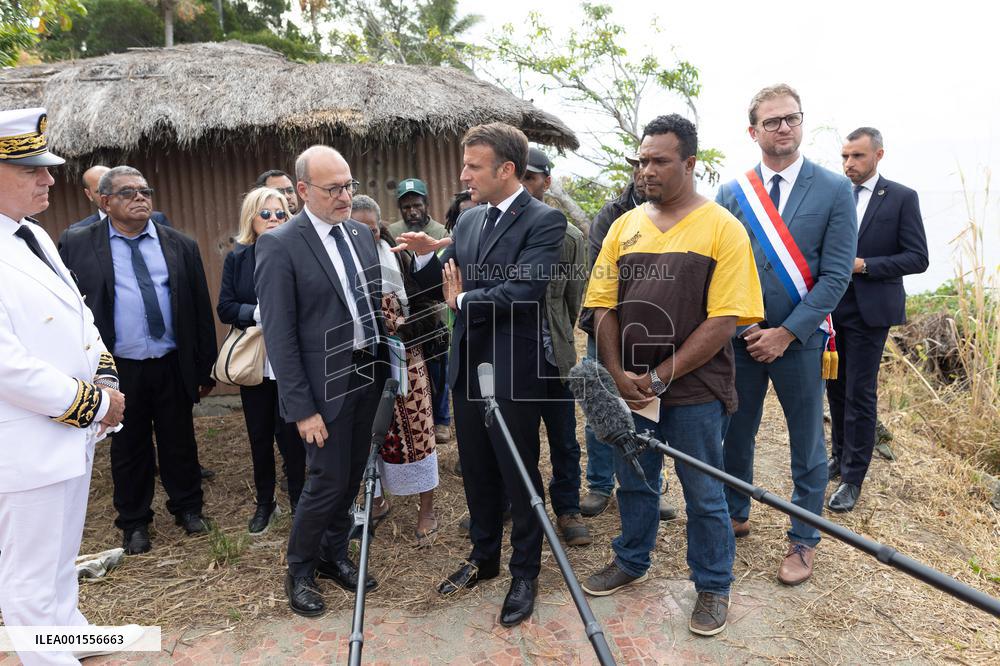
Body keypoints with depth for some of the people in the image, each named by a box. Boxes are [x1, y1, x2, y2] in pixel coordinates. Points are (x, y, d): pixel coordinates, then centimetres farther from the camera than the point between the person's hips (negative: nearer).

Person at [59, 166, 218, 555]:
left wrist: (205, 369, 4)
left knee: (180, 442, 13)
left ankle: (187, 508, 33)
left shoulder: (181, 246, 3)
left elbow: (201, 310, 5)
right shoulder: (77, 246, -1)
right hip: (118, 369, -1)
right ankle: (134, 522, 29)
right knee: (129, 448, 12)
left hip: (173, 365, 1)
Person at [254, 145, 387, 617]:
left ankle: (334, 555, 36)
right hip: (325, 383, -6)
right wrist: (302, 408, -16)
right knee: (327, 482, 2)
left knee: (352, 475, 15)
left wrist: (384, 363, 6)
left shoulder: (360, 233, 7)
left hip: (368, 374, 6)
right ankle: (299, 571, 26)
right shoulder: (279, 245, -13)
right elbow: (279, 334, -14)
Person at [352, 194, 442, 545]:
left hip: (403, 360, -2)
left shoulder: (399, 259, -6)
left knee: (415, 430, 2)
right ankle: (377, 499, 33)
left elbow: (428, 308, -6)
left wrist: (402, 330, -19)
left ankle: (426, 507, 17)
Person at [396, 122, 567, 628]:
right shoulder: (469, 220, 10)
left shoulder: (544, 220, -12)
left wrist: (464, 301, -11)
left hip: (512, 372, -7)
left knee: (519, 476, 8)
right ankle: (484, 557, 39)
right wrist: (426, 256, -7)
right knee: (477, 471, 19)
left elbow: (524, 288, -25)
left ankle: (524, 574, 27)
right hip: (467, 367, 7)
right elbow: (442, 282, 13)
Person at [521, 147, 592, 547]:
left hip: (550, 353, 0)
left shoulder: (569, 237, 0)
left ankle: (568, 511, 29)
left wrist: (556, 339, 12)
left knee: (563, 440, 11)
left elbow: (574, 299, 7)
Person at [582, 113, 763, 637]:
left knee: (704, 493, 9)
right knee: (633, 481, 19)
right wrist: (618, 375, -9)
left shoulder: (723, 228, -8)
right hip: (629, 387, 4)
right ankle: (631, 562, 41)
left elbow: (724, 319, -14)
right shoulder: (625, 226, 6)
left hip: (694, 389, -4)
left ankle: (713, 586, 30)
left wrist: (661, 377, -16)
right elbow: (604, 307, 4)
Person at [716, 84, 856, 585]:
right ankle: (735, 516, 34)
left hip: (799, 339, -2)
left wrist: (786, 333, -14)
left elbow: (836, 274, -8)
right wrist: (746, 329, -7)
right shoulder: (730, 193, 2)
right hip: (740, 337, 2)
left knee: (807, 445, 9)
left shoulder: (834, 190, -3)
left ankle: (803, 541, 27)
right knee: (735, 436, 13)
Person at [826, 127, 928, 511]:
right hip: (832, 308, 4)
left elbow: (917, 258, -7)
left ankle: (853, 477, 9)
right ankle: (840, 455, 31)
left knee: (860, 394, -1)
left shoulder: (901, 198, -3)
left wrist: (863, 264, -17)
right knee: (836, 388, 14)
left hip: (869, 311, -4)